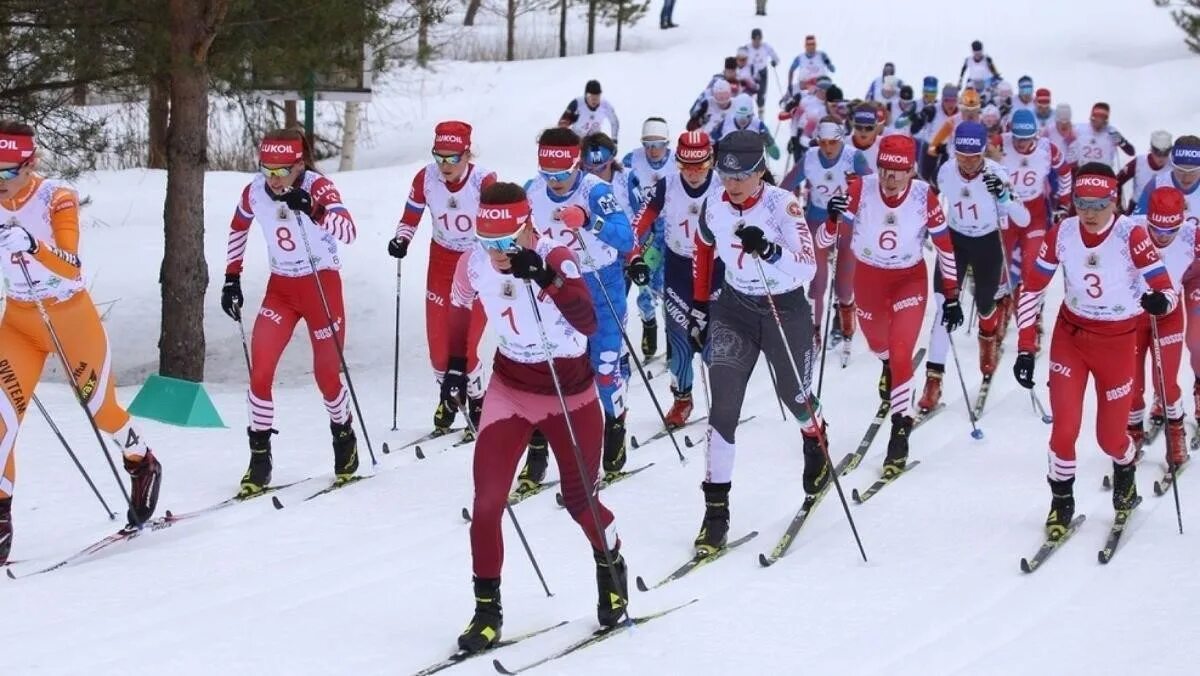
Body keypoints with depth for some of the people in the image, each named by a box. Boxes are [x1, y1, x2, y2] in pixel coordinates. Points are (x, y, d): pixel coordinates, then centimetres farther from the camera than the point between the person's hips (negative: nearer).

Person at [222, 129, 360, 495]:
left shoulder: (317, 186, -21)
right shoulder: (254, 192, -9)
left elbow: (348, 232, -36)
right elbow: (238, 228, 13)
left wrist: (313, 211, -53)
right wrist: (232, 277, 12)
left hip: (322, 284, -3)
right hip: (280, 286, 3)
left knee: (327, 373, 4)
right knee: (260, 370, -10)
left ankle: (344, 436, 32)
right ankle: (260, 455, 2)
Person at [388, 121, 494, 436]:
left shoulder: (484, 182, -24)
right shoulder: (426, 178, -15)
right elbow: (410, 217, 1)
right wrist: (401, 240, -15)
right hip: (442, 261, 3)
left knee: (464, 346, -9)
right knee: (438, 344, 4)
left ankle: (477, 402, 19)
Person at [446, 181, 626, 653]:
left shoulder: (555, 258, -24)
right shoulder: (473, 264, -11)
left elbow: (588, 323, -38)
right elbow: (460, 308, 12)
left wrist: (546, 277, -49)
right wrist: (455, 366, 10)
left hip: (571, 392, -3)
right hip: (510, 389, 3)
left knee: (579, 499, 7)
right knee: (486, 502, -6)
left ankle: (612, 570, 38)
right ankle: (487, 609, 8)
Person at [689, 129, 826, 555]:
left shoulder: (783, 205, -19)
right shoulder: (714, 209, -7)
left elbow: (807, 268, -26)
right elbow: (703, 249, 15)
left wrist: (768, 251, -44)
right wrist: (699, 308, 17)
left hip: (786, 311, -2)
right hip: (734, 310, 2)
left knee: (794, 397, 16)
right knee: (723, 407, -11)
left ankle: (816, 442, 53)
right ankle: (716, 509, -8)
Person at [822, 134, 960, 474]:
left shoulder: (924, 197, -23)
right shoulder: (861, 190, -25)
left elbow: (945, 247, -8)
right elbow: (824, 242, -21)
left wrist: (951, 297, -4)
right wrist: (832, 219, -43)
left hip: (910, 279, -2)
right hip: (868, 277, 2)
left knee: (901, 353, -15)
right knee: (877, 343, 25)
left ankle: (900, 431, -6)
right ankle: (889, 366, 63)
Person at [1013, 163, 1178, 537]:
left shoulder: (1132, 235, -21)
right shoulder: (1061, 234, -13)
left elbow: (1168, 291, -21)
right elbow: (1032, 289, -3)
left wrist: (1158, 301, -46)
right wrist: (1025, 349, -6)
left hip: (1118, 342, -2)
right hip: (1070, 336, 2)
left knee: (1110, 438, 7)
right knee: (1064, 427, -9)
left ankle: (1125, 468, 43)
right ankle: (1061, 500, 15)